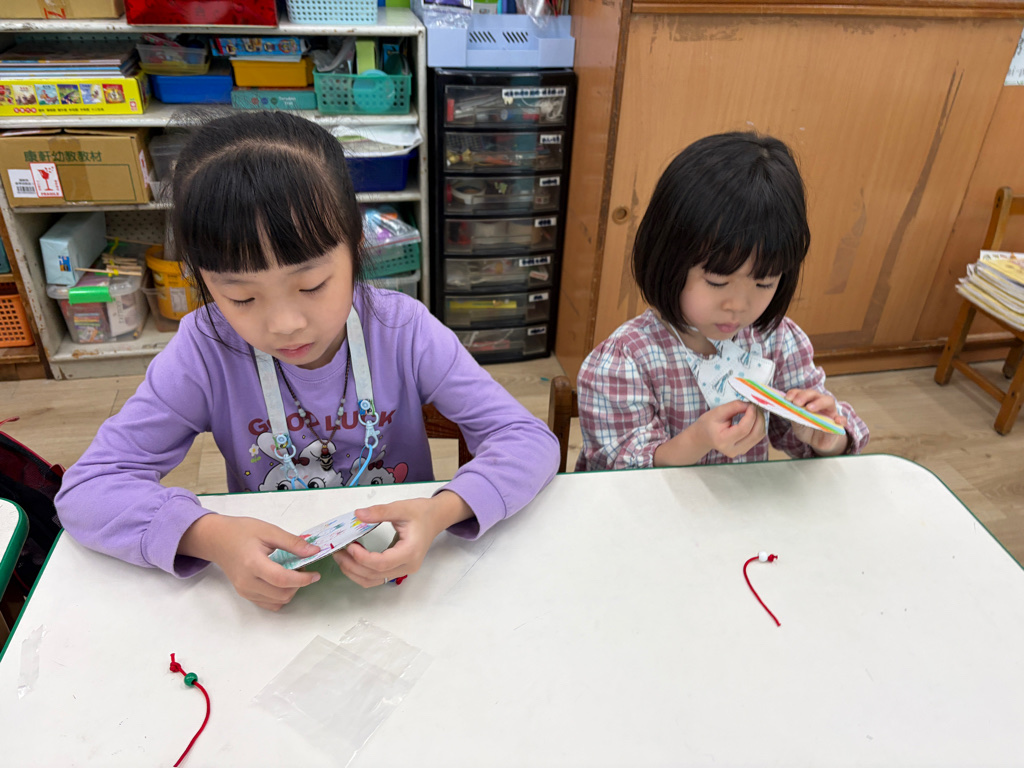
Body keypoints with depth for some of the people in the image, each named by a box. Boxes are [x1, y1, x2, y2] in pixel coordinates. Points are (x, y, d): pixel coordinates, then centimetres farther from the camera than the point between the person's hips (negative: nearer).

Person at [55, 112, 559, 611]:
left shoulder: (403, 330, -16)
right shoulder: (206, 350, -14)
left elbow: (532, 441, -16)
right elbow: (86, 490, -13)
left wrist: (442, 511, -33)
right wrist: (209, 535, -30)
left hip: (398, 567, 0)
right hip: (267, 584, 1)